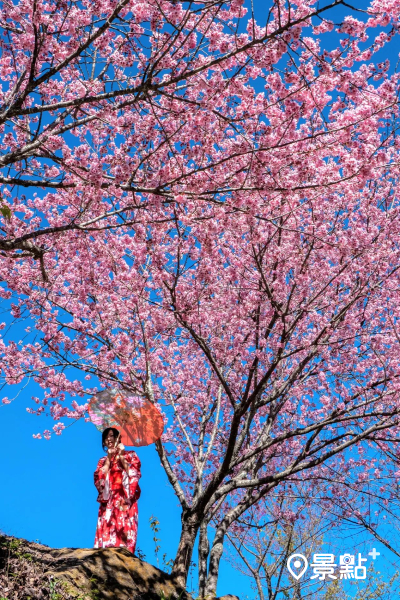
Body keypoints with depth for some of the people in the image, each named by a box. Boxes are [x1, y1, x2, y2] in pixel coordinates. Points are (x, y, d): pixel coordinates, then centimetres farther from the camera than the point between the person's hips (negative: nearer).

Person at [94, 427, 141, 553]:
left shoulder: (130, 455, 13)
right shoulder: (102, 461, 20)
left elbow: (135, 475, -1)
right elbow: (98, 481, 3)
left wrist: (121, 457, -3)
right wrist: (109, 459, -1)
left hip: (125, 503, -2)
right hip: (108, 504, 3)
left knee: (124, 537, -14)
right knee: (106, 536, -10)